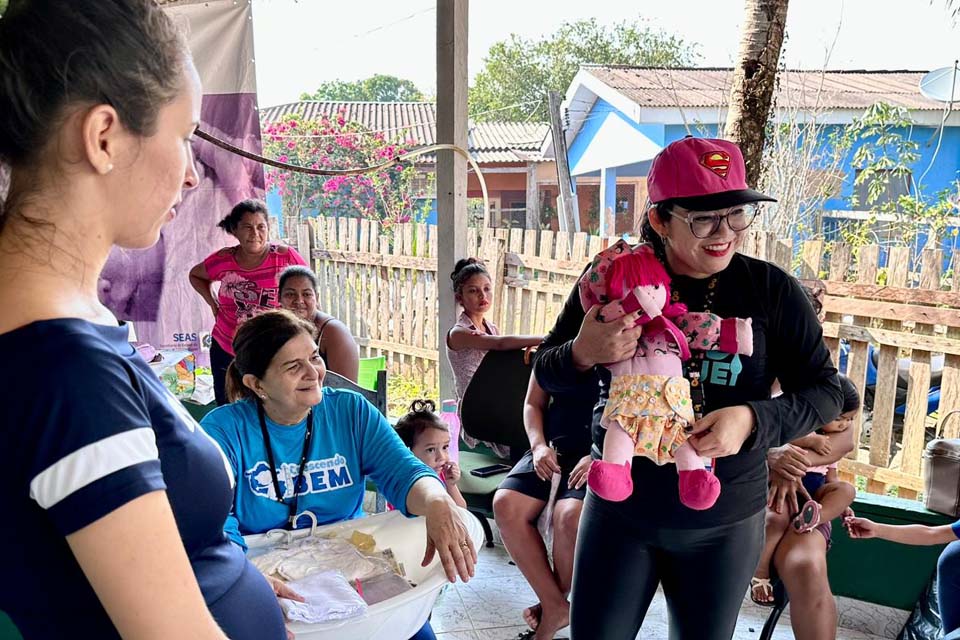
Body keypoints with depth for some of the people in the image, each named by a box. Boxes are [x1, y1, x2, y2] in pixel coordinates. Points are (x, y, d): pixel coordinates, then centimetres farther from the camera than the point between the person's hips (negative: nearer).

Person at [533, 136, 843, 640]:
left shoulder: (770, 290, -9)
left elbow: (824, 390, -4)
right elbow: (546, 376, 0)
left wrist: (752, 419, -23)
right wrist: (583, 354, -24)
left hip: (725, 522, 0)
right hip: (620, 507, 0)